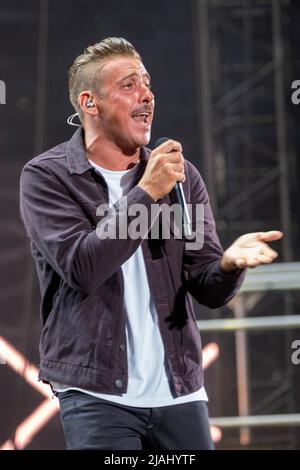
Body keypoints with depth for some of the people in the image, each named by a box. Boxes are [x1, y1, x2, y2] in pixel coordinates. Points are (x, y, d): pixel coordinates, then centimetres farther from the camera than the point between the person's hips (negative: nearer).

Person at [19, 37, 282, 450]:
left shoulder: (180, 176, 7)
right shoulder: (46, 176, -3)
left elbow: (208, 290, 3)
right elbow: (81, 267, -18)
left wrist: (230, 263, -20)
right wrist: (145, 193, -18)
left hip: (180, 393, 4)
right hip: (96, 394, -4)